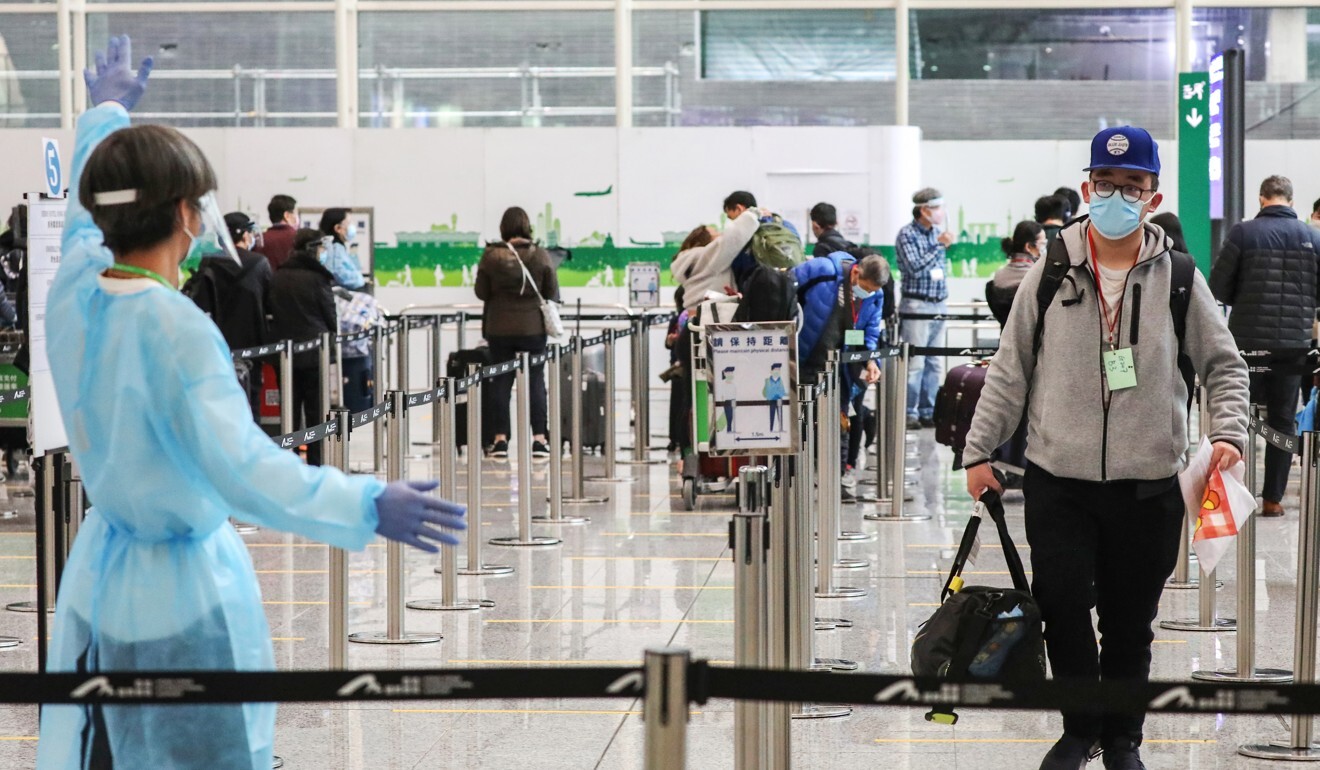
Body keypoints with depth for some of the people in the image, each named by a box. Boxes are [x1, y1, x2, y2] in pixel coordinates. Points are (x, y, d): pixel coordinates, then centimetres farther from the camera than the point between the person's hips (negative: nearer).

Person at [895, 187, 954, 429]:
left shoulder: (937, 232, 13)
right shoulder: (907, 234, -8)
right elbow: (915, 268, -17)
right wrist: (940, 246, -17)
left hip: (938, 304, 7)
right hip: (917, 305, -7)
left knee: (933, 363, 8)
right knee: (915, 362, -9)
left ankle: (928, 412, 13)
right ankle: (909, 413, -5)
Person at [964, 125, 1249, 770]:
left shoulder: (1177, 277, 2)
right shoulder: (1052, 272, 3)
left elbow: (1224, 365, 8)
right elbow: (1010, 370, 7)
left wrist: (1227, 431, -9)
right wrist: (979, 450, 4)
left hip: (1149, 486, 0)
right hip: (1059, 480, 0)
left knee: (1130, 621, 8)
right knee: (1063, 607, -5)